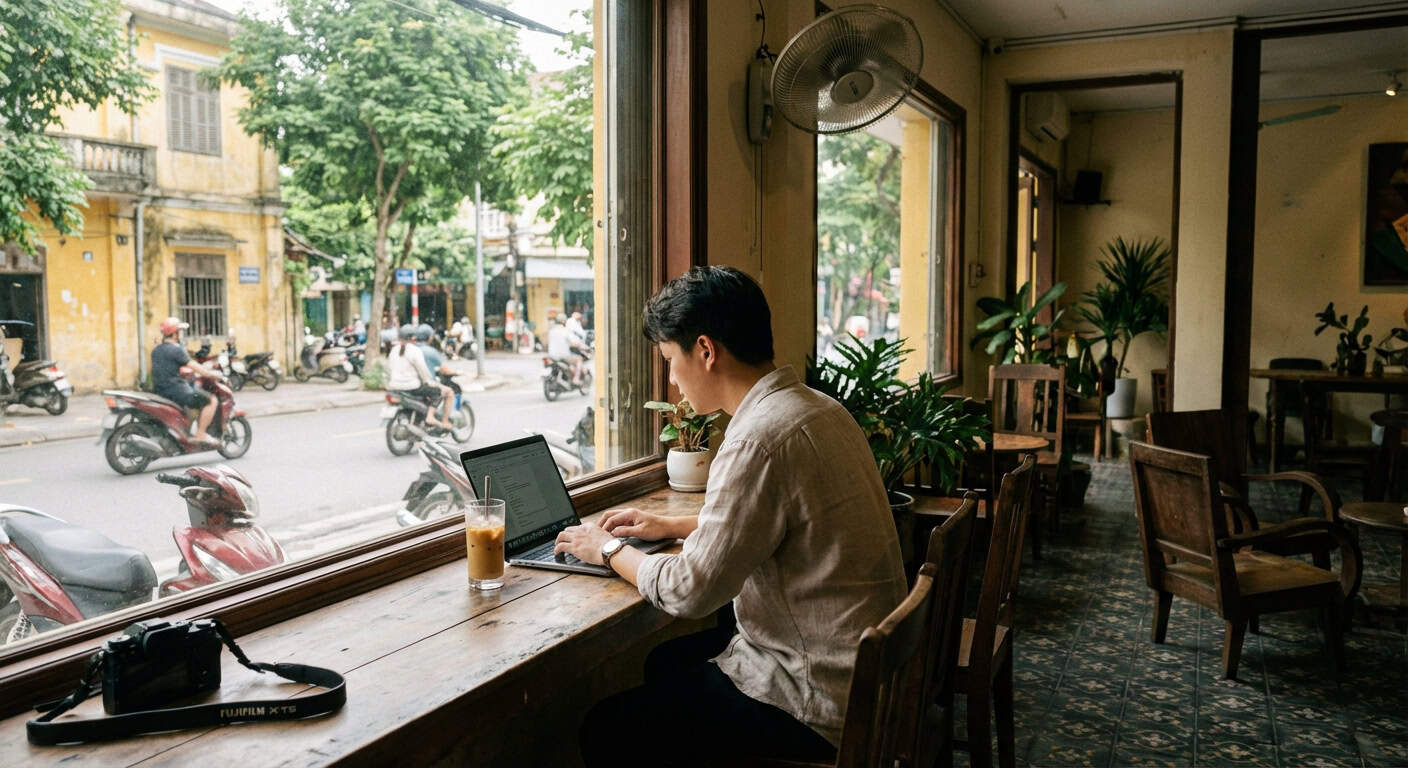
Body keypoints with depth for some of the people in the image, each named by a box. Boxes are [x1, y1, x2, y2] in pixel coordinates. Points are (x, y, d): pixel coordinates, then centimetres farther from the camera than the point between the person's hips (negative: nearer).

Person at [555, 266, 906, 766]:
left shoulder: (759, 439, -26)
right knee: (666, 661, 25)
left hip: (821, 705, -9)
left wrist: (609, 550, -3)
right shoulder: (817, 407, 4)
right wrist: (672, 526, 17)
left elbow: (689, 592, -21)